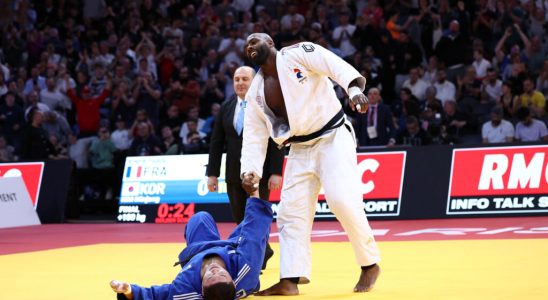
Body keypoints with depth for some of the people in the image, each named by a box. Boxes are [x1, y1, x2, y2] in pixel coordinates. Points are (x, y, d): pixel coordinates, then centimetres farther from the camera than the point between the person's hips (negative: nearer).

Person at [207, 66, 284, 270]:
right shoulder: (226, 107, 10)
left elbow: (277, 141, -8)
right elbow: (216, 142, 11)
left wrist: (276, 172, -14)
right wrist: (212, 173, 6)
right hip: (234, 174, 5)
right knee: (240, 219, 7)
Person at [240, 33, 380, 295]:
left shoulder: (298, 54, -9)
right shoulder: (256, 92, 8)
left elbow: (337, 66, -22)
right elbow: (254, 136, 7)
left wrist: (354, 90, -41)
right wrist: (250, 170, -8)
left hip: (333, 137, -7)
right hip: (300, 150, 7)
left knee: (342, 200, -22)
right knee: (291, 211, 0)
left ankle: (370, 263, -6)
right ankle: (290, 280, 2)